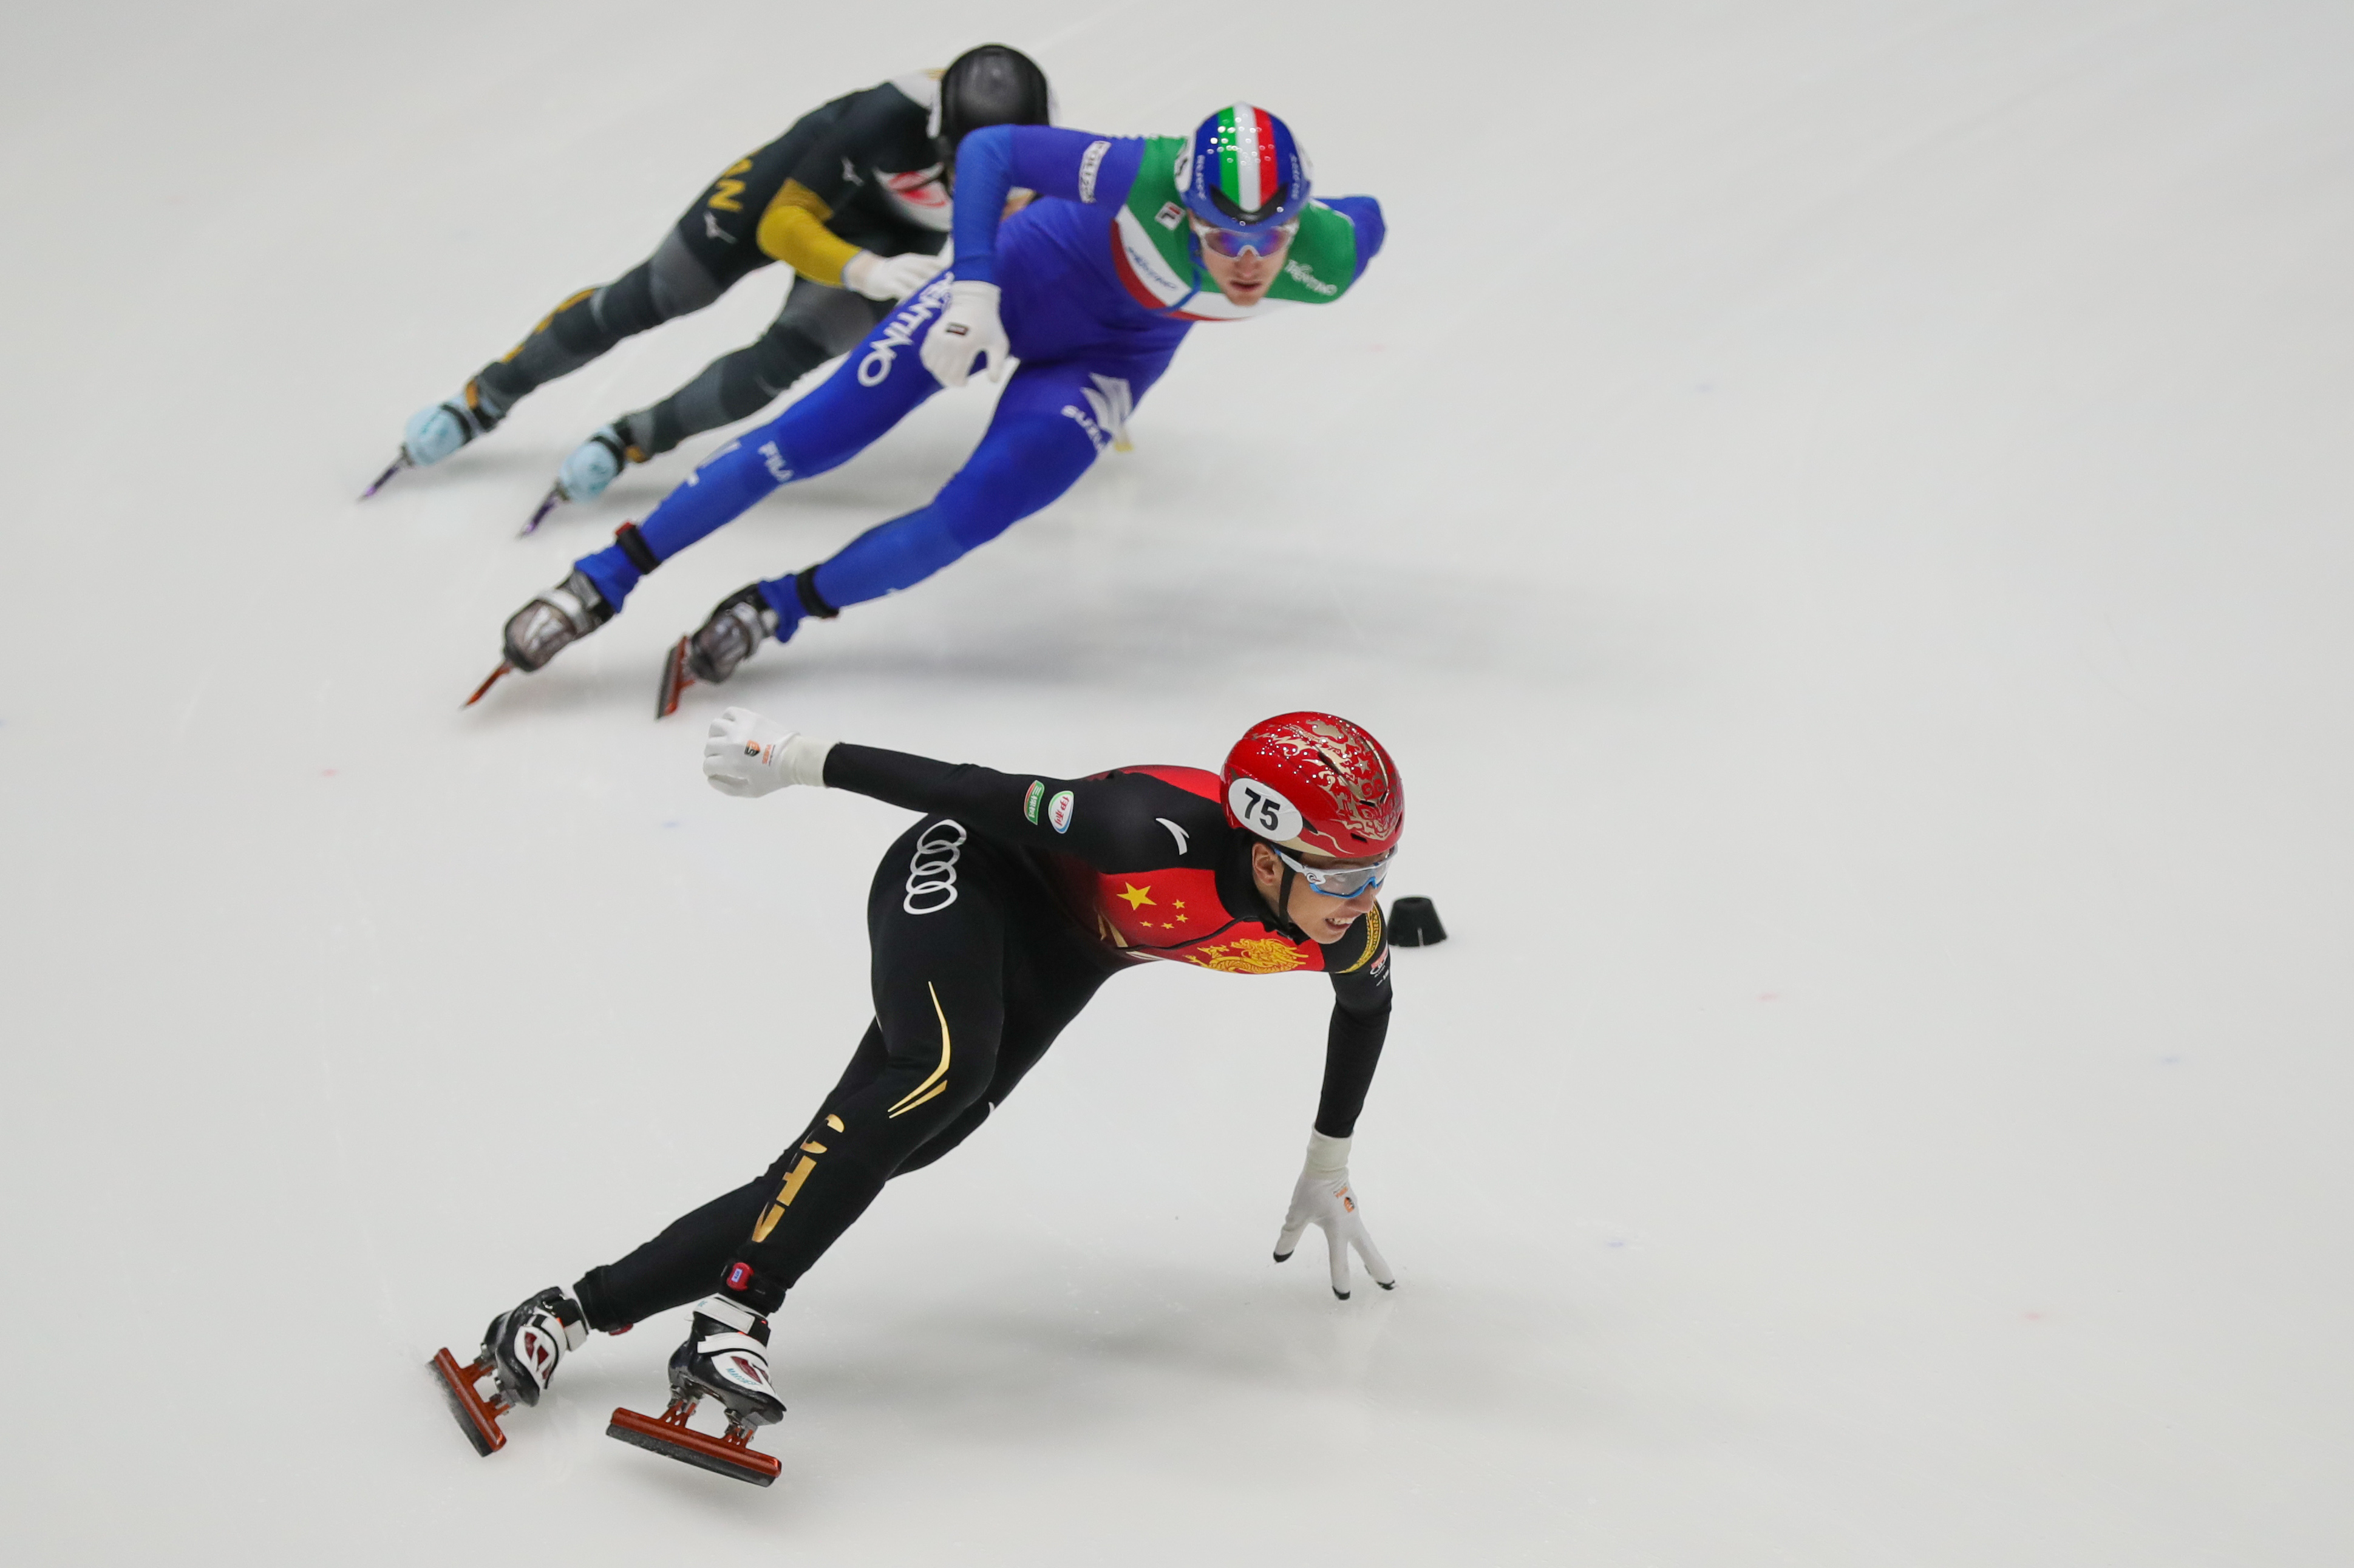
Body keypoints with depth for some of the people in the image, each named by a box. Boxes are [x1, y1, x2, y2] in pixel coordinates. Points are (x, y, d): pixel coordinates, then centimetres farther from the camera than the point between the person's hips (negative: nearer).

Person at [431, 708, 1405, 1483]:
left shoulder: (1340, 931, -18)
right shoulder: (1159, 837, -37)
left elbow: (1369, 998, 6)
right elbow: (980, 794, -27)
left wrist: (1327, 1170, 15)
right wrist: (800, 762, -19)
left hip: (1055, 960, 6)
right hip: (966, 879, -6)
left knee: (855, 1161, -5)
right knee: (943, 1071, -36)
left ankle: (582, 1309, -4)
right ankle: (733, 1319, -36)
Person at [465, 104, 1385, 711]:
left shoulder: (1325, 261, -31)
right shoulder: (1150, 178, -38)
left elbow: (1367, 219, -5)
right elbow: (989, 149, -28)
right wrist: (971, 287, -38)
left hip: (1114, 353, 2)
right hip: (1023, 275, -2)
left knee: (974, 515, -15)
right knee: (822, 431, -6)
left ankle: (776, 611, 8)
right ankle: (602, 584, 6)